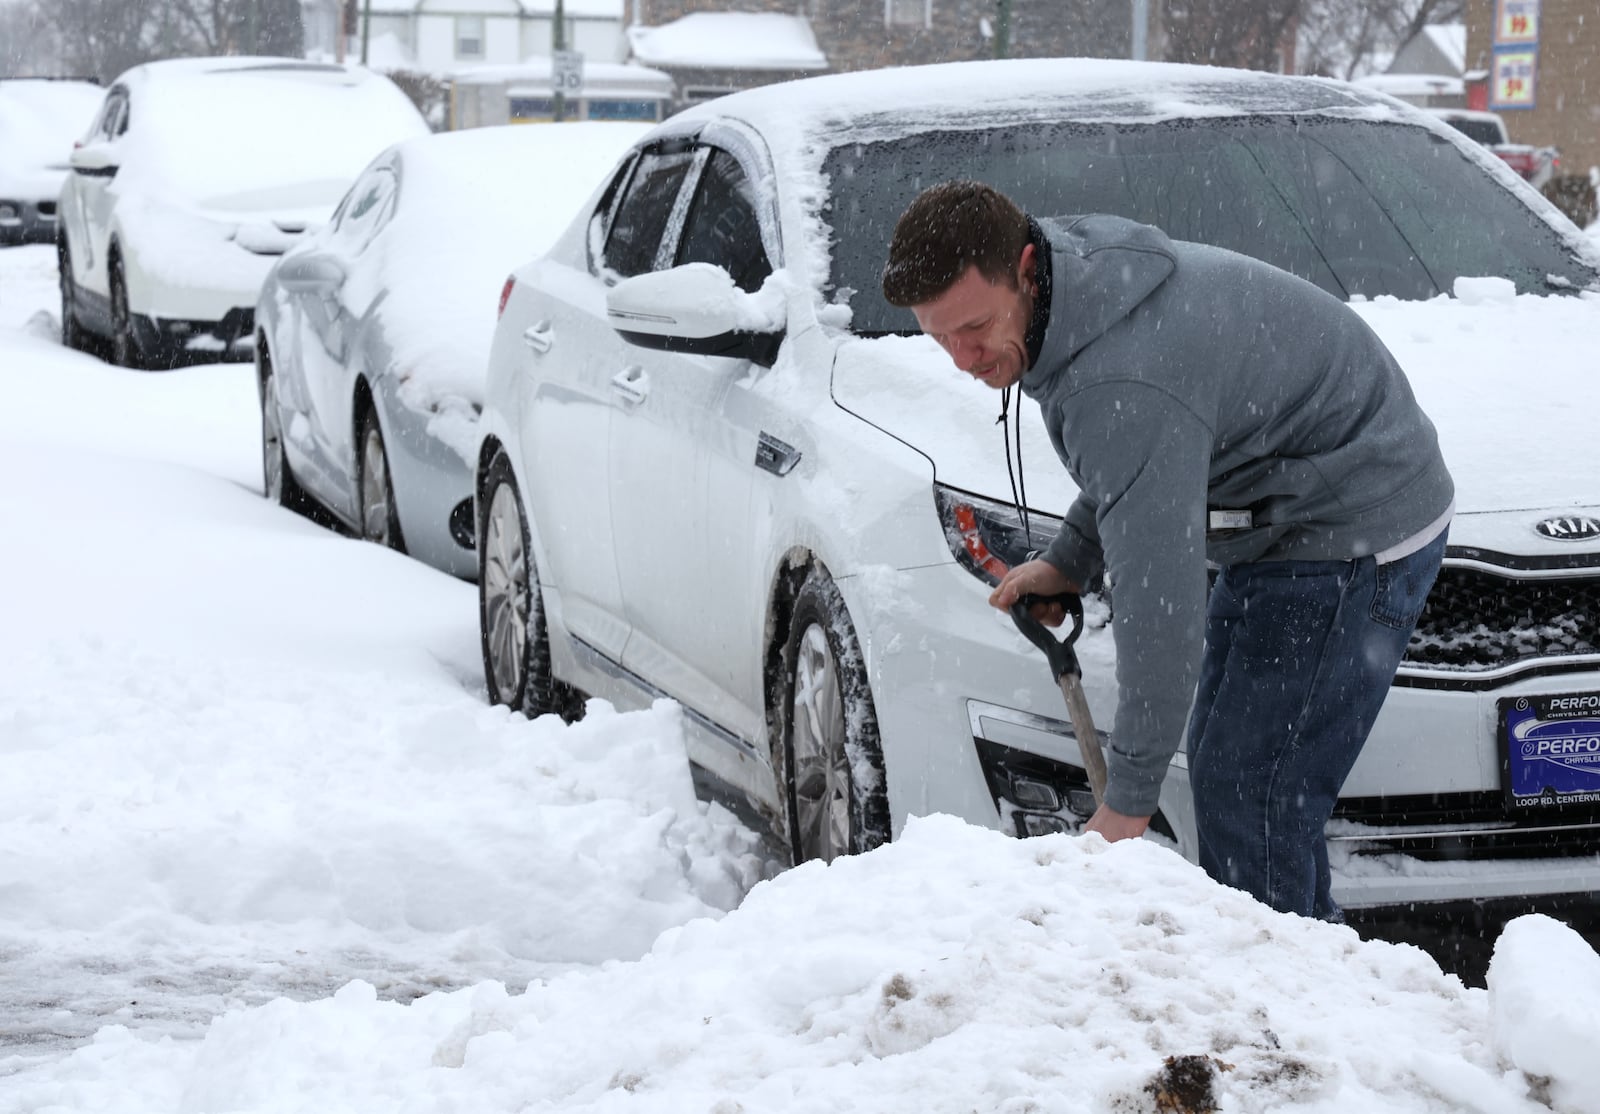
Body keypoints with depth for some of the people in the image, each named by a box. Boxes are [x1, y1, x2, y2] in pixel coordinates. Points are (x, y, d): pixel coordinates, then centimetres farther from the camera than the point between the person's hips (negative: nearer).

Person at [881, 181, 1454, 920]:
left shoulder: (1122, 388, -34)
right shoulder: (1082, 270, -3)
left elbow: (1159, 598, -34)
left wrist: (1129, 800, -29)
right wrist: (1071, 558, 4)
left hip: (1358, 533, -11)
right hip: (1284, 525, 11)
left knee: (1249, 797, -15)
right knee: (1224, 772, 17)